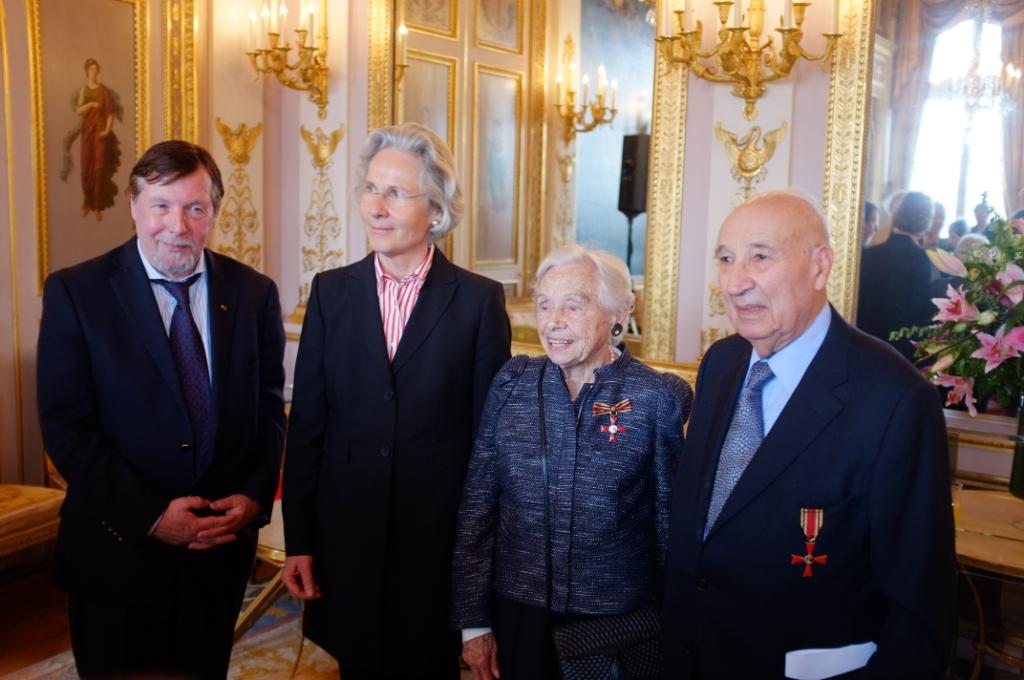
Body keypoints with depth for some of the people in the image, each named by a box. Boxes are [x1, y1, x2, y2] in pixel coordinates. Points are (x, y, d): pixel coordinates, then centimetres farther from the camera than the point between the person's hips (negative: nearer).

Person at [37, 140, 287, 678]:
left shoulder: (254, 293, 0)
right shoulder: (74, 292, -7)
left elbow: (269, 408, 6)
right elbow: (66, 427, -10)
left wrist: (255, 497, -7)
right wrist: (149, 514, -16)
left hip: (222, 546, 3)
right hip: (118, 550, -2)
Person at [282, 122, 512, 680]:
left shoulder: (479, 300, -6)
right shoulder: (331, 291, 1)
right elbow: (306, 423, 2)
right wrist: (298, 541, 1)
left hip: (441, 537, -2)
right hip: (346, 535, 2)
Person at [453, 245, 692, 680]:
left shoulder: (658, 399, -10)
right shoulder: (512, 383, -3)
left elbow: (670, 522, -3)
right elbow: (477, 505, 0)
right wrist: (473, 620, 0)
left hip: (619, 625, -2)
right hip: (518, 613, 2)